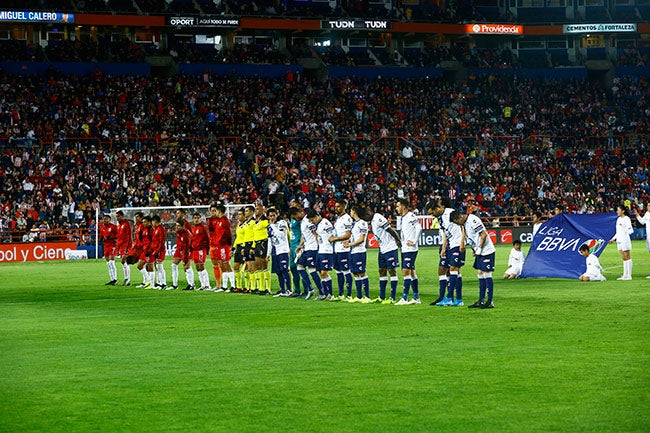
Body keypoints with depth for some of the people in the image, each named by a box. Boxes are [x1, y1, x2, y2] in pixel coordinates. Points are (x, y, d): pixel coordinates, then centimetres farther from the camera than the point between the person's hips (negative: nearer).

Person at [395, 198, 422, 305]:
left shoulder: (410, 216, -14)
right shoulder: (403, 217, 16)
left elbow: (419, 228, -25)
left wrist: (414, 242, -21)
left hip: (410, 249, -10)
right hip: (405, 249, 10)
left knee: (406, 271, -13)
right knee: (411, 272, 12)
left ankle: (405, 298, -14)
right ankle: (416, 297, 18)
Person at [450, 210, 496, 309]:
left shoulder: (473, 220, -20)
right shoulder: (464, 223, 10)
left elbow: (484, 235, -21)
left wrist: (479, 249, -16)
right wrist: (474, 250, 12)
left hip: (486, 251, -10)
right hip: (479, 252, 10)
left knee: (486, 274, -7)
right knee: (480, 274, 10)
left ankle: (490, 302, -4)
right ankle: (481, 301, 14)